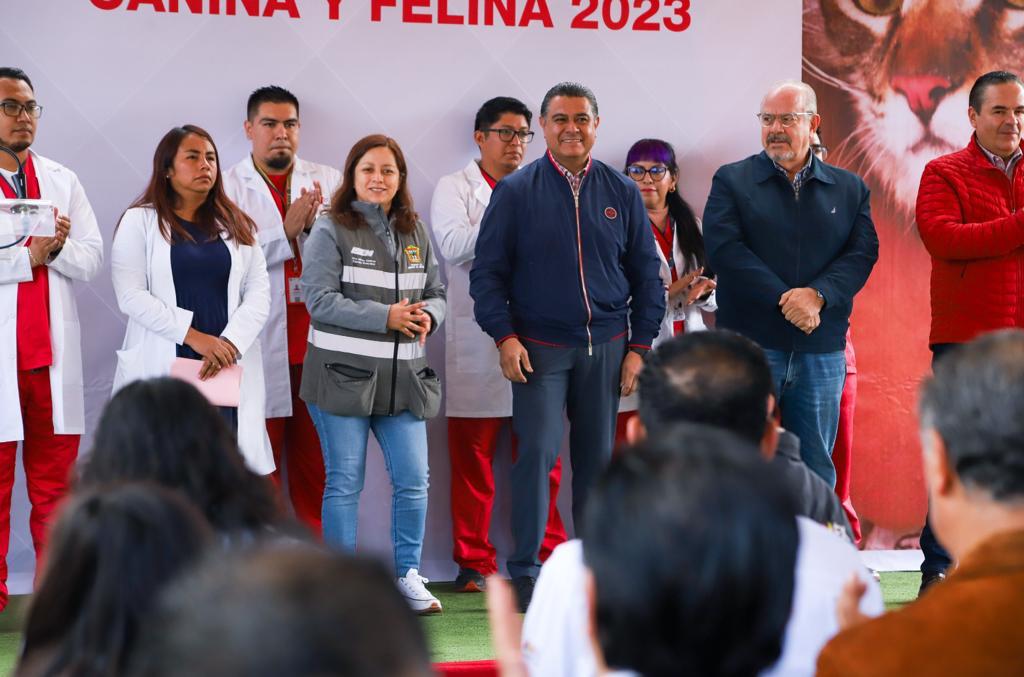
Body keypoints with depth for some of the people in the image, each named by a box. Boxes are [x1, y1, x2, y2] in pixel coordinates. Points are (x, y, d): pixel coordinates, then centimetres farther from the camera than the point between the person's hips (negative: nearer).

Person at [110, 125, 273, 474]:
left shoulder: (236, 225, 15)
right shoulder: (140, 221, 4)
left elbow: (259, 293, 6)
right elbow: (131, 295, -6)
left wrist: (230, 343, -11)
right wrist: (194, 336, -14)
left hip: (227, 370, 3)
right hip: (162, 367, -3)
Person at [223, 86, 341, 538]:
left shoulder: (328, 181, 11)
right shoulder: (228, 186, 3)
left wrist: (315, 225, -13)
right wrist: (286, 232, -15)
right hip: (259, 345, -2)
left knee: (316, 458, 5)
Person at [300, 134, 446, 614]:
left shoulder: (415, 233, 13)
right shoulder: (331, 230, -4)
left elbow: (436, 293, 17)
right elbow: (320, 299, -13)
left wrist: (426, 316, -7)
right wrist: (386, 317, -18)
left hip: (404, 377, 4)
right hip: (342, 376, -4)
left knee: (413, 480, 1)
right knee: (345, 482, 2)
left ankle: (408, 574, 17)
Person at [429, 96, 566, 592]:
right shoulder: (455, 188, 6)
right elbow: (453, 245, -11)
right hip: (477, 342, -3)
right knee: (472, 459, -1)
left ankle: (547, 554, 11)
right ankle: (474, 563, 6)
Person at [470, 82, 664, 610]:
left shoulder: (621, 193, 8)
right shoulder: (516, 191, 0)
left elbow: (646, 273, 11)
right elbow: (487, 270, 1)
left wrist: (639, 345, 5)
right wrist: (504, 335, -10)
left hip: (606, 348, 3)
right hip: (540, 348, -3)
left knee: (597, 457, 7)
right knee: (537, 451, -11)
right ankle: (524, 570, -3)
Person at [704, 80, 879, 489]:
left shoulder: (849, 189, 12)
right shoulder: (732, 180, 4)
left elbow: (862, 253, 1)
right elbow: (725, 248, -8)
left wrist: (818, 295, -18)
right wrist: (784, 300, -17)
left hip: (822, 349, 2)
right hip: (749, 344, -2)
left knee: (817, 468, 7)